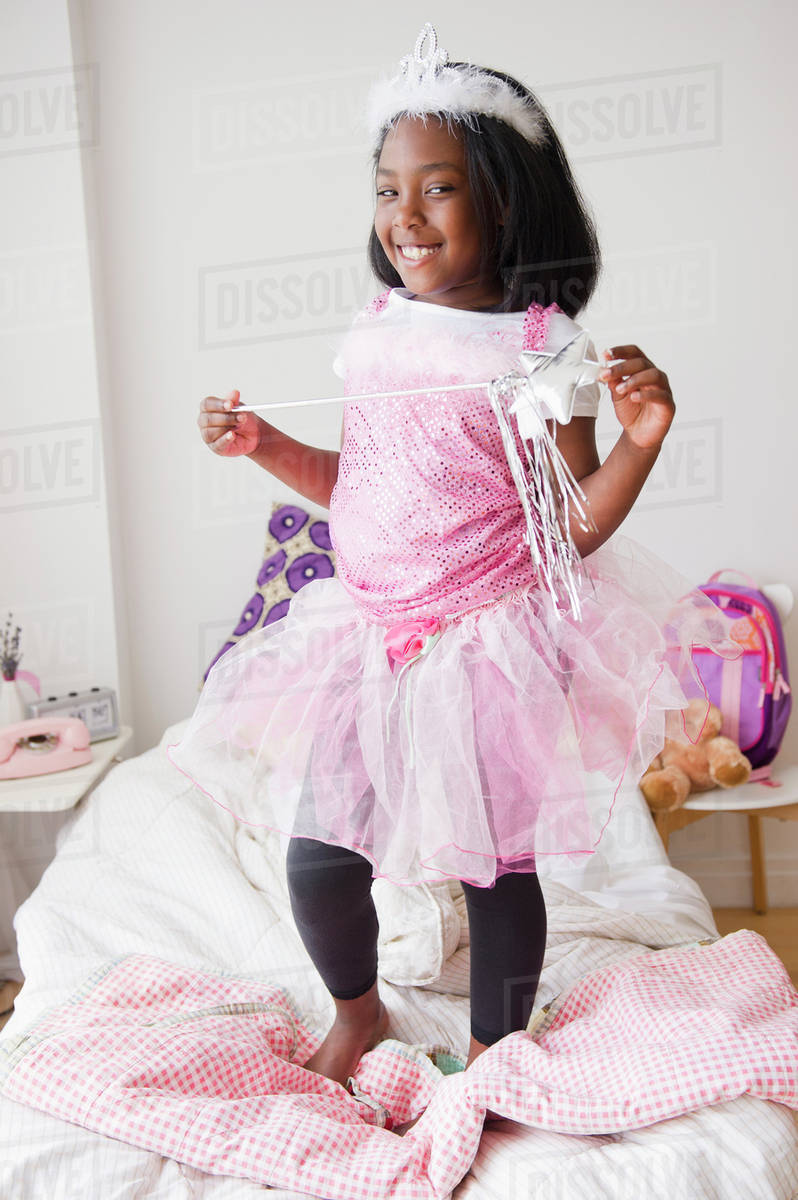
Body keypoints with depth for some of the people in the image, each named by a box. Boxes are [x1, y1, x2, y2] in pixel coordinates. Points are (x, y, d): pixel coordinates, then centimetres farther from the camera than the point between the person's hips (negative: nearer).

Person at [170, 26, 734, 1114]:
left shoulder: (542, 344, -9)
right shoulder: (375, 328, 5)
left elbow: (576, 525, -7)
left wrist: (639, 441, -22)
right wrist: (263, 445, 6)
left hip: (493, 639, -4)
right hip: (372, 629, 4)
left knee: (499, 862, 7)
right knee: (317, 854, 3)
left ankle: (493, 1054, 34)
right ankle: (356, 1011, 36)